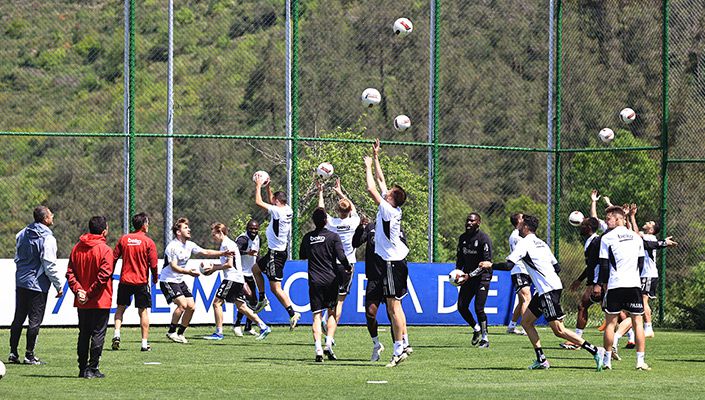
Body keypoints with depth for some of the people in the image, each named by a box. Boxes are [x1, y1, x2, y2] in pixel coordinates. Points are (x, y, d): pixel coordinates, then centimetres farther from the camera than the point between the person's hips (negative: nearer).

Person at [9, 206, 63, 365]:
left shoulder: (22, 234, 8)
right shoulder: (47, 238, -15)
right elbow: (50, 265, -16)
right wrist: (59, 285, -8)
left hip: (21, 282, 7)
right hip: (38, 285, -7)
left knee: (18, 318, 12)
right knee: (35, 319, -1)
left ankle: (13, 353, 13)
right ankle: (29, 355, 1)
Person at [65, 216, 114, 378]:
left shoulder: (77, 248, 6)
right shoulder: (104, 249, -12)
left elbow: (70, 272, 1)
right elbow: (104, 275, -19)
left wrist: (78, 290, -7)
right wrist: (90, 294, -14)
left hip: (82, 302, 5)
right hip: (101, 302, -5)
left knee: (83, 334, 13)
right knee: (98, 334, 1)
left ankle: (83, 368, 14)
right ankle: (92, 369, -2)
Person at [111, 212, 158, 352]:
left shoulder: (123, 239, 2)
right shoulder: (148, 242, -7)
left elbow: (113, 258, 3)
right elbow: (153, 264, -8)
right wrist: (155, 278, 9)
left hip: (125, 280, 2)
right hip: (142, 281, -2)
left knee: (120, 308, 15)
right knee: (143, 311, 4)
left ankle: (116, 335, -3)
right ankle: (145, 343, 2)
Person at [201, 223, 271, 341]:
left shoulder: (227, 244, -11)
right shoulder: (226, 244, 21)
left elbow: (229, 264, -17)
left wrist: (214, 268, -9)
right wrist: (213, 267, 12)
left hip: (232, 278, -10)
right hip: (239, 279, 10)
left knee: (217, 303, -8)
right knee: (241, 306, 11)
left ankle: (218, 333, -8)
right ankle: (263, 327, 8)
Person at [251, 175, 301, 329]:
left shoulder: (277, 212, -19)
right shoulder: (287, 210, 5)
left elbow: (258, 202, -15)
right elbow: (271, 202, 26)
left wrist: (258, 186, -2)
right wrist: (268, 187, 22)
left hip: (276, 254, -9)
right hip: (280, 251, 9)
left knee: (276, 287, -8)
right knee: (256, 269, 25)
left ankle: (292, 313, -10)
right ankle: (262, 299, 30)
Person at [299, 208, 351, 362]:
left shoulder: (307, 238, 4)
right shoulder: (333, 237, -5)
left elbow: (302, 256, 18)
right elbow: (341, 256, -12)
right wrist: (348, 268, 5)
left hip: (314, 281, 1)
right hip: (331, 279, -1)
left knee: (317, 315, 1)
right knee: (332, 313, 12)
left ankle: (318, 349, -13)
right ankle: (328, 345, -2)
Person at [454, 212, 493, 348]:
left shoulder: (483, 239, -15)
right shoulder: (463, 238, 7)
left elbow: (487, 262, -17)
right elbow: (460, 257, 18)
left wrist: (470, 275, -21)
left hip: (482, 277, -7)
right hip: (468, 276, 7)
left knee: (479, 308, -13)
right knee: (462, 306, 2)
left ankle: (485, 339, -1)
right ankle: (476, 328, 25)